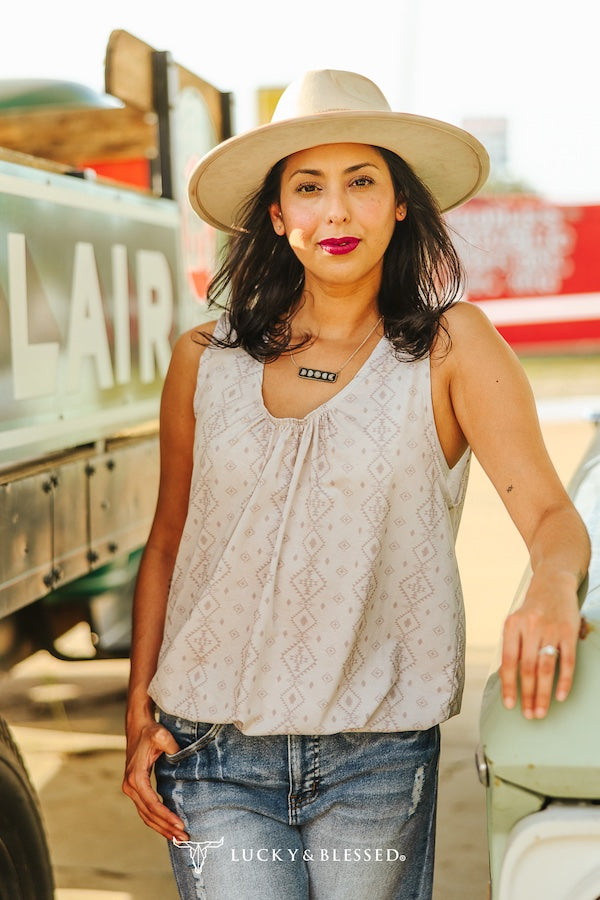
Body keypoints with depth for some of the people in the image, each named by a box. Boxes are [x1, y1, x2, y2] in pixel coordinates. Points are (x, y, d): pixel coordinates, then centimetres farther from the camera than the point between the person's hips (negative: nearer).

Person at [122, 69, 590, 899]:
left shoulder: (450, 347, -2)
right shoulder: (205, 361, 4)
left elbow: (552, 516, -7)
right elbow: (167, 544, 12)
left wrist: (553, 586, -30)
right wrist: (140, 713, 7)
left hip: (375, 762, -1)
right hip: (213, 752, 1)